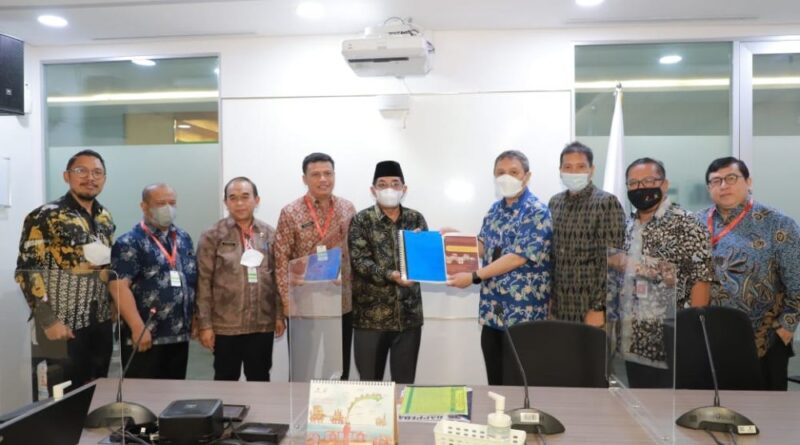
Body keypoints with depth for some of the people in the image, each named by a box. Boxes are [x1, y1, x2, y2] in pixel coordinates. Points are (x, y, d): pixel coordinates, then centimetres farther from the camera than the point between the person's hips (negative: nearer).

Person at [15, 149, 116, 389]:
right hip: (63, 326, -6)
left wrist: (114, 305, 11)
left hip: (101, 323, 6)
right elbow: (27, 271, -13)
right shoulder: (44, 217, -10)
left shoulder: (105, 217, 9)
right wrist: (48, 321, -17)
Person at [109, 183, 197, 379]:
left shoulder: (183, 238, 12)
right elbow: (119, 286, -16)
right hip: (146, 337, -6)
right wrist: (138, 328, -21)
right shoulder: (130, 243, -8)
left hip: (179, 335, 6)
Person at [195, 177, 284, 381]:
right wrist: (204, 324, -8)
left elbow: (277, 277, 7)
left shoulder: (270, 234, 4)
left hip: (263, 325, 2)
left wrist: (280, 315, 4)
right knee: (226, 381, 12)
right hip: (225, 326, -2)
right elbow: (204, 282, -5)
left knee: (260, 380, 14)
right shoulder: (212, 236, -4)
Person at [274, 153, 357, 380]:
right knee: (303, 367, 8)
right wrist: (287, 300, -12)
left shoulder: (348, 208, 5)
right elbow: (282, 259, -7)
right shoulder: (290, 213, -6)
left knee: (340, 367, 14)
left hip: (343, 301, 3)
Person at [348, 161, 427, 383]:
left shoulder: (416, 219, 8)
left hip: (409, 313, 3)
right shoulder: (361, 220, -1)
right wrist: (390, 275, -25)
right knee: (370, 383, 8)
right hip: (371, 315, -2)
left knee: (405, 382, 12)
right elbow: (359, 261, -11)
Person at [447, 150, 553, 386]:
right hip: (492, 309, 7)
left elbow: (518, 257, -19)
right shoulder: (495, 209, 11)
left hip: (522, 311, -6)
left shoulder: (537, 212, -12)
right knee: (495, 380, 14)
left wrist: (473, 277, -18)